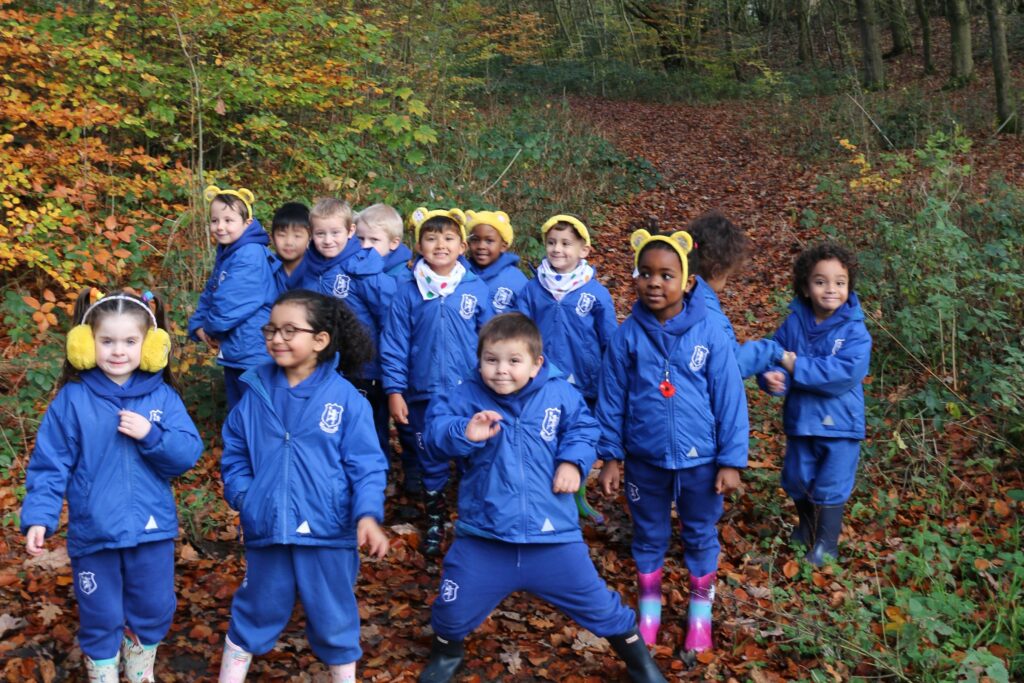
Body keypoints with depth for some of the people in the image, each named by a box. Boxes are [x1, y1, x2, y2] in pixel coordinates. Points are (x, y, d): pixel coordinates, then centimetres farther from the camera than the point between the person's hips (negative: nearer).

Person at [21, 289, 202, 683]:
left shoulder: (162, 397, -4)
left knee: (154, 610, 18)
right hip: (93, 533, -2)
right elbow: (49, 466, -7)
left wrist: (151, 435, -23)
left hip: (152, 530, 2)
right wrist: (39, 516, -16)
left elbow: (188, 455, -8)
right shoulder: (72, 400, -8)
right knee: (101, 619, 13)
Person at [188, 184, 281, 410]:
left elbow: (231, 303, -24)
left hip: (253, 352, -10)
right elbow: (210, 294, 16)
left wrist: (211, 326, -7)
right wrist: (198, 325, 0)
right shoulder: (227, 254, 11)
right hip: (233, 351, 10)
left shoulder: (250, 256, -20)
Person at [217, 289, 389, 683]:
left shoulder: (346, 399, -8)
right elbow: (234, 455, 9)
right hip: (266, 529, 2)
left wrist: (368, 515, -22)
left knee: (334, 617, 14)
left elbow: (366, 466, -9)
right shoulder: (256, 392, 1)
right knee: (255, 612, 20)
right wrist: (243, 496, -6)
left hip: (328, 532, -2)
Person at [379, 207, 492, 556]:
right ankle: (434, 521, 32)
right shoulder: (407, 290, -3)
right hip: (423, 393, 0)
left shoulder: (476, 289, -3)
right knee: (430, 462, 14)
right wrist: (394, 390, -4)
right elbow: (394, 344, -1)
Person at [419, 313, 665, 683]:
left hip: (553, 535, 0)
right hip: (484, 535, 0)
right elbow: (436, 429, -16)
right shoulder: (467, 396, -7)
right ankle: (446, 652, 47)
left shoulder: (559, 394, -5)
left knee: (597, 603, 12)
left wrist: (572, 461, -8)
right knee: (455, 606, 12)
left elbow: (583, 428, 9)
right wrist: (465, 433, -36)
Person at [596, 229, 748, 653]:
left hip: (700, 459, -1)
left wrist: (731, 460, -7)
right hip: (644, 458, 1)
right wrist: (610, 456, 0)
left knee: (701, 535, 17)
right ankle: (649, 604, 40)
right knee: (649, 535, 19)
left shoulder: (710, 334, -14)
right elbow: (612, 399, -2)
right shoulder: (627, 336, -10)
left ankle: (700, 609, 39)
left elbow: (729, 400, -9)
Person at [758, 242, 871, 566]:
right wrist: (773, 376, -32)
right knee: (797, 480, 20)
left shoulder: (854, 330, -17)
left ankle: (826, 543, 28)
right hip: (800, 417, 4)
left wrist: (797, 366, -28)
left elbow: (847, 371, -28)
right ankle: (806, 527, 47)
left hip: (839, 421, -4)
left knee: (830, 487, 8)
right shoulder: (793, 323, -7)